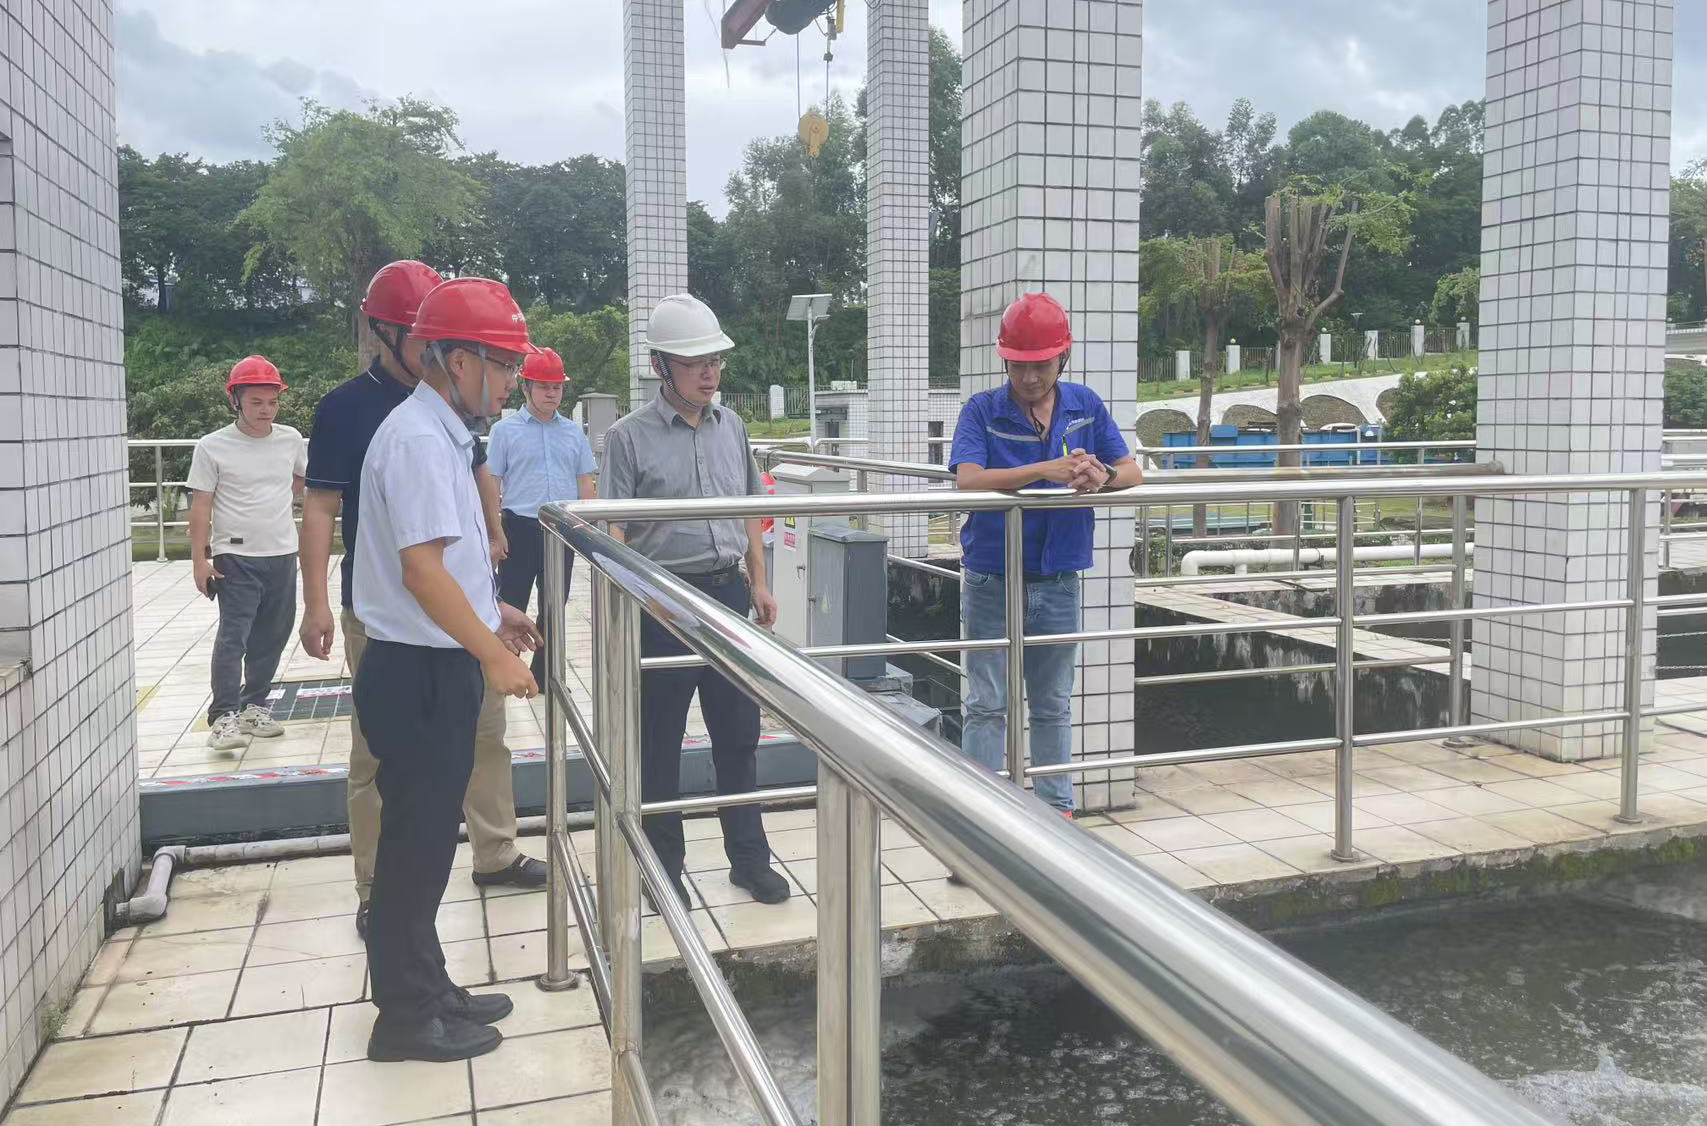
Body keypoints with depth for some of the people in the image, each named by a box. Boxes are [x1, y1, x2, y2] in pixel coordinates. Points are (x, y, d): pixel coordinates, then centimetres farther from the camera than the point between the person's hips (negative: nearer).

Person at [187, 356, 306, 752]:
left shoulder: (291, 440, 4)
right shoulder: (213, 447, -7)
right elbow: (201, 506, -7)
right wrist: (200, 559, -10)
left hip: (282, 555, 5)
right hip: (236, 558, -5)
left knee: (272, 636, 11)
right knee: (233, 636, -12)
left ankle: (254, 706, 25)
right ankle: (223, 717, -10)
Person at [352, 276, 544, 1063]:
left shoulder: (441, 434, 13)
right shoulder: (418, 439, -18)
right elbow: (422, 568, -23)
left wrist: (491, 612, 19)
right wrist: (492, 653, -19)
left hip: (437, 669, 10)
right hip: (419, 675, -10)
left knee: (425, 843, 18)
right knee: (415, 846, 2)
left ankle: (425, 990, 31)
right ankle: (406, 1018, 16)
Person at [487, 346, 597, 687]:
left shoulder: (573, 431, 9)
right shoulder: (505, 431, -1)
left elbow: (585, 483, 13)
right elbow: (490, 486, -1)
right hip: (521, 527, -4)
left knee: (554, 608, 11)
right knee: (511, 606, 0)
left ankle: (544, 675, 23)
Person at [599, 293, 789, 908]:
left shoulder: (731, 426, 9)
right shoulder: (630, 436, -7)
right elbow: (611, 530, -8)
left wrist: (758, 583, 14)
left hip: (727, 593, 5)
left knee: (738, 732, 11)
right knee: (659, 743, 7)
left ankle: (749, 857, 24)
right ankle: (664, 866, 22)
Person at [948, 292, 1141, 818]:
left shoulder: (1085, 406, 3)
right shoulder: (982, 410, -7)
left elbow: (1133, 472, 0)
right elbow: (969, 480, -23)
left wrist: (1103, 475, -24)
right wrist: (1046, 470, -35)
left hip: (1059, 583, 3)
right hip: (991, 583, -3)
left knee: (1053, 706, 16)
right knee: (988, 707, 2)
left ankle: (1056, 805, 28)